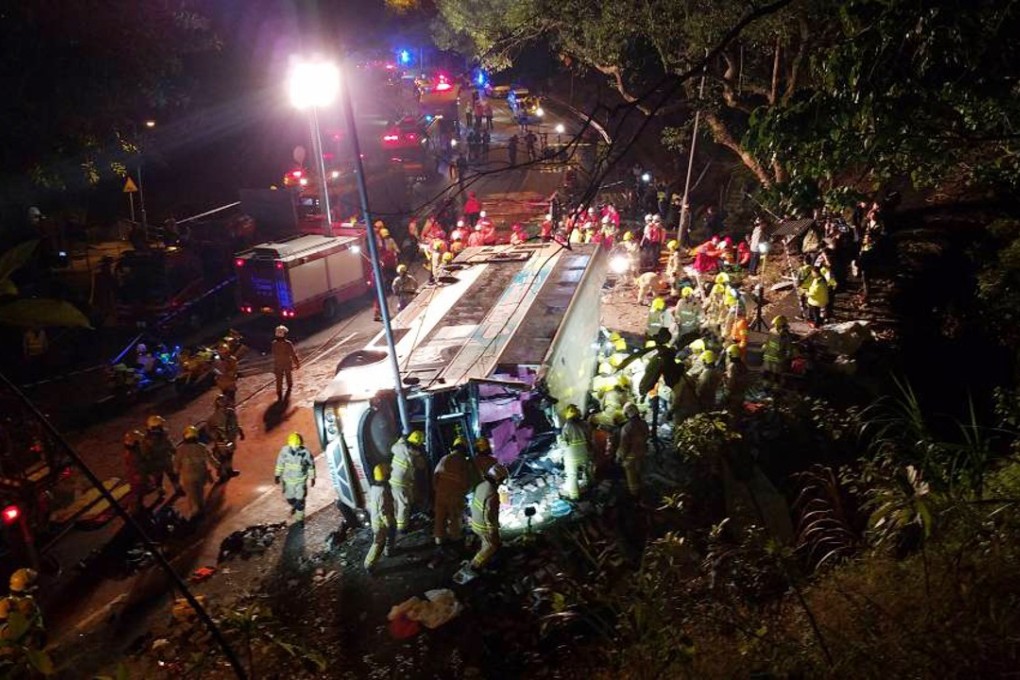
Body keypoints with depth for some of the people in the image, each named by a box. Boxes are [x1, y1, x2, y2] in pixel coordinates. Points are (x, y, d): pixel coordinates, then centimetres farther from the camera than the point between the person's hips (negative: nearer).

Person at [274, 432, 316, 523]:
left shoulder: (306, 452, -24)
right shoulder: (285, 450, -20)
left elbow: (311, 465, -8)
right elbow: (280, 463, -3)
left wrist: (312, 478, 0)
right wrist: (277, 475, 5)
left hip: (301, 480, -3)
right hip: (288, 479, 3)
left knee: (300, 500, 4)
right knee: (289, 498, 21)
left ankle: (300, 518, 25)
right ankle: (294, 506, 55)